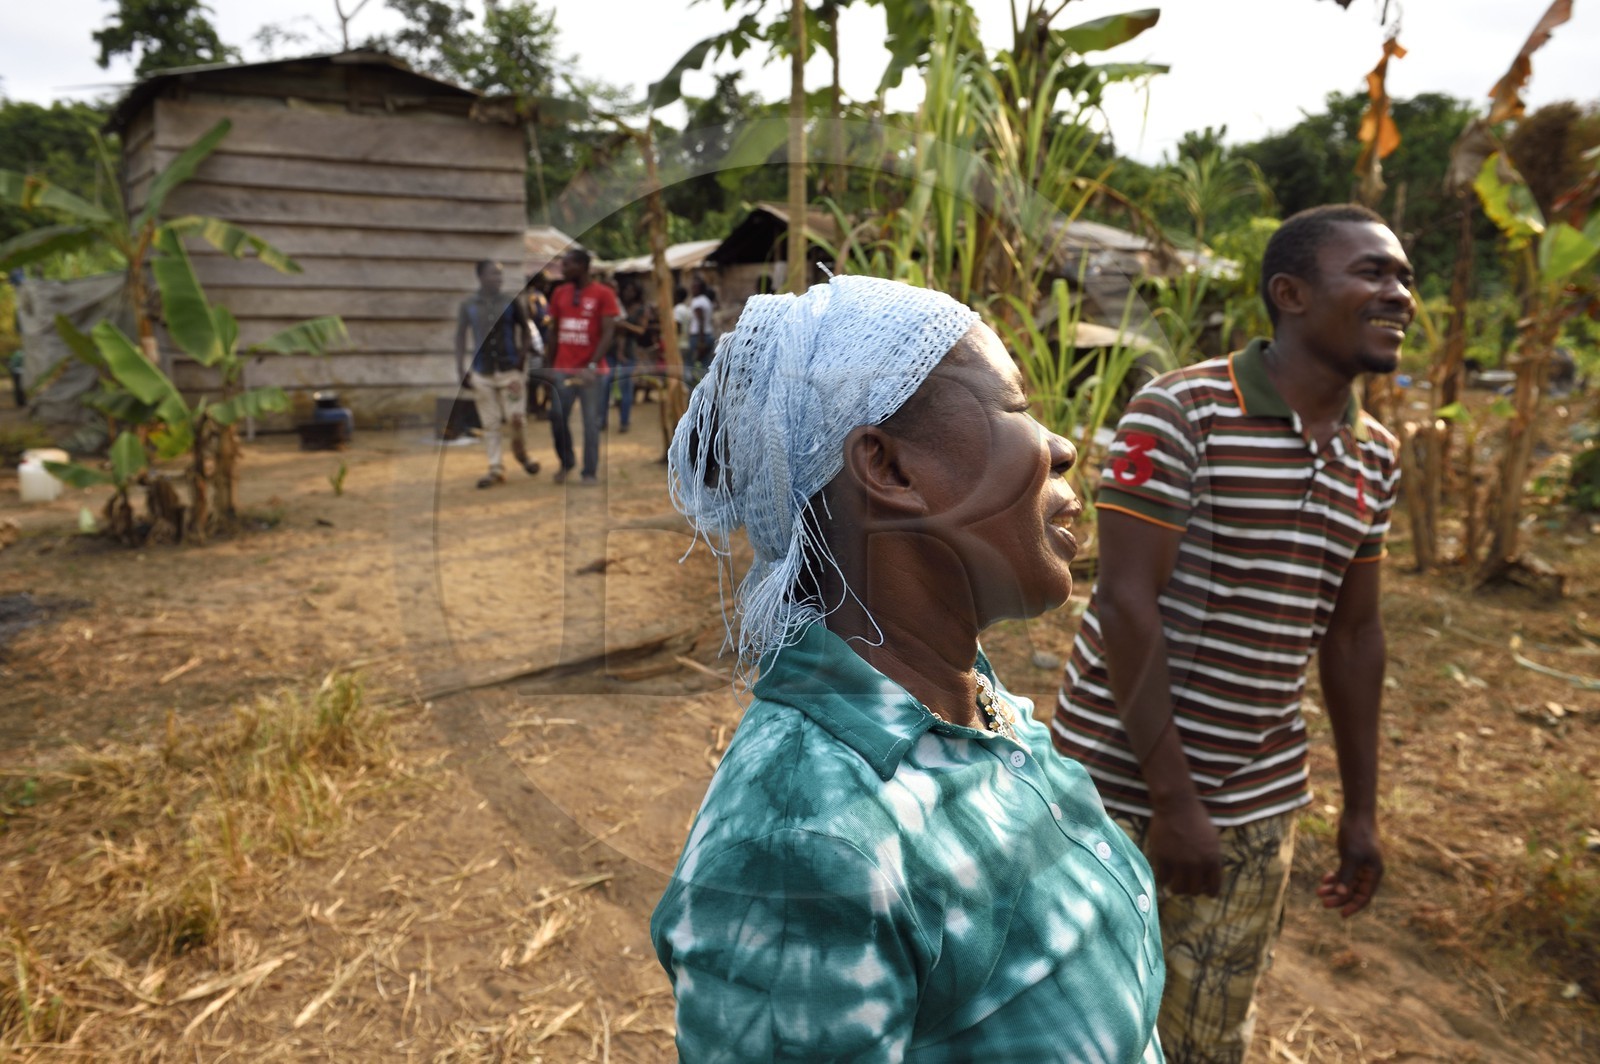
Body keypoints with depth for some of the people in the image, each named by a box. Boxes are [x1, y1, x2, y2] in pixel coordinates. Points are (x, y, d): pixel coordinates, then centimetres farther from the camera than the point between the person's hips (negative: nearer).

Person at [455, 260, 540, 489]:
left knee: (516, 418, -5)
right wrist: (461, 370, 0)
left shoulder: (511, 302, 2)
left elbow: (526, 331, 7)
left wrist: (522, 358, -6)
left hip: (510, 370, -1)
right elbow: (460, 337, 7)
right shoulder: (468, 306, 4)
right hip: (482, 373, 1)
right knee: (490, 424, 3)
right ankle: (496, 468, 11)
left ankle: (521, 452, 24)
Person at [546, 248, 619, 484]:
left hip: (591, 371, -4)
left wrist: (592, 366, -18)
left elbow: (608, 333, -9)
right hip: (562, 369, 4)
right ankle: (566, 462, 24)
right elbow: (554, 331, 14)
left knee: (591, 422, 1)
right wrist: (550, 366, 7)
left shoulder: (603, 293, -4)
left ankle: (590, 472, 11)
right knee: (557, 418, 3)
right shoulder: (559, 293, 10)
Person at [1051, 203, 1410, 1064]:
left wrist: (1361, 808, 14)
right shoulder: (1179, 411, -15)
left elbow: (1352, 632, 13)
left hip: (1258, 806, 6)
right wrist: (1173, 800, -18)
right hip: (1123, 786, -5)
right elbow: (1125, 605, -19)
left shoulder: (1374, 456, 7)